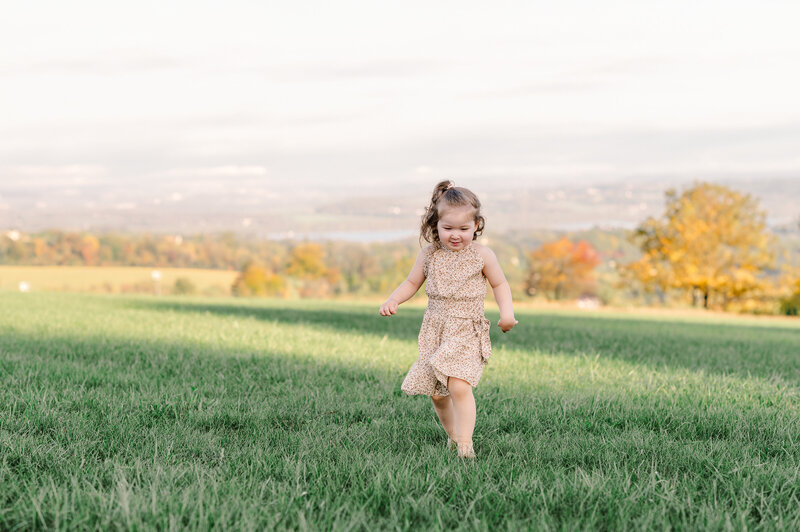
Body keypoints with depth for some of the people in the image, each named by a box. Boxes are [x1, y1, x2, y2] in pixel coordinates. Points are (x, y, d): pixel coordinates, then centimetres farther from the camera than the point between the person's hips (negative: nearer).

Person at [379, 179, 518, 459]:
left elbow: (500, 284, 7)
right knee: (436, 393, 6)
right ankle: (452, 434, 28)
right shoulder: (429, 255, 3)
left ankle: (465, 443, -15)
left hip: (467, 332, -4)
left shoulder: (482, 255, -4)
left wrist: (506, 312, -8)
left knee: (458, 386, -21)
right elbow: (412, 283, 15)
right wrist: (393, 300, -3)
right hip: (434, 331, 4)